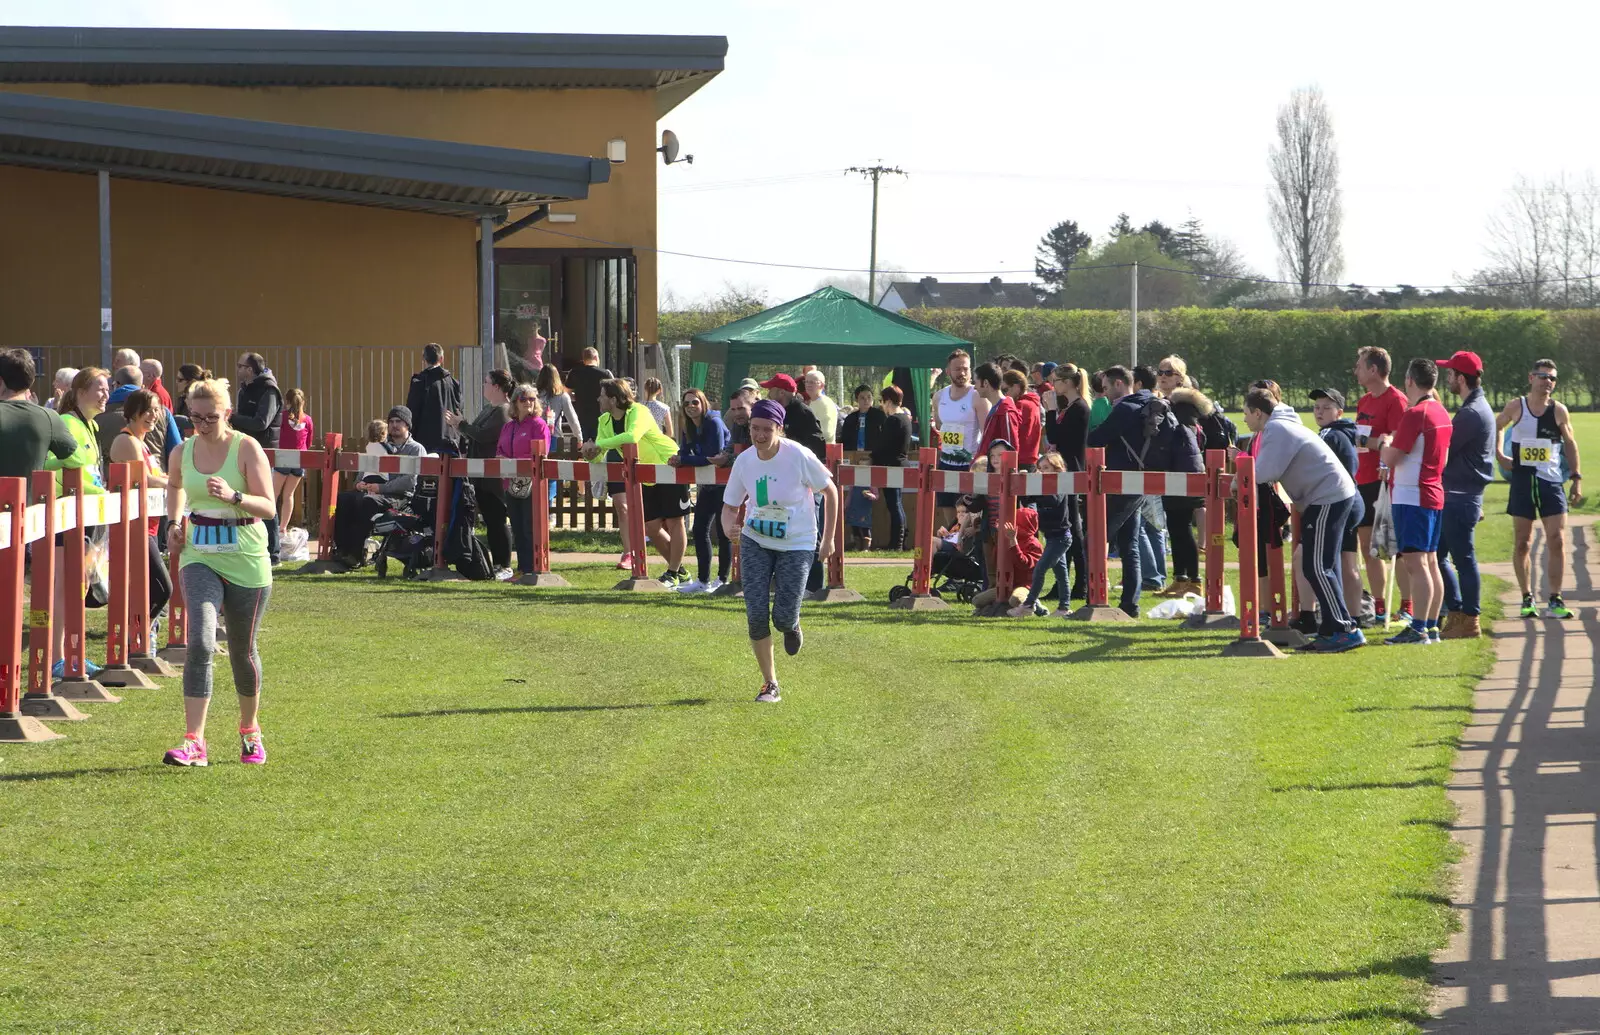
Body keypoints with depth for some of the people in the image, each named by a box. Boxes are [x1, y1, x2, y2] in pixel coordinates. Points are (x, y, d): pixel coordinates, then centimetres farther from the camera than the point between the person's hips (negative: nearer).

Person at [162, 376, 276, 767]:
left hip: (246, 561, -2)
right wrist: (174, 522, 10)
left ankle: (250, 731, 35)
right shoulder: (182, 453, 3)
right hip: (199, 558, 2)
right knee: (200, 642, -18)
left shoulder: (247, 448, -9)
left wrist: (234, 496, -32)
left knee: (243, 650, 11)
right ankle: (193, 742, -21)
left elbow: (269, 507, -15)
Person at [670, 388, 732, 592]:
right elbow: (684, 453, 5)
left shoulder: (714, 423, -17)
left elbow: (713, 456, -23)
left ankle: (722, 580, 4)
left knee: (723, 532, -2)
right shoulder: (689, 427, 7)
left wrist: (682, 460, -19)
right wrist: (678, 459, -19)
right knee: (700, 530, 7)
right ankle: (702, 581, 13)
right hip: (706, 485, 8)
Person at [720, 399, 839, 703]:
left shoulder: (799, 456, -20)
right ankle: (770, 684, 8)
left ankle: (792, 627, 32)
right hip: (755, 542, 3)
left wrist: (828, 538, -4)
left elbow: (830, 491, -5)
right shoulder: (744, 461, -9)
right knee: (756, 615, -7)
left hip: (797, 544, -3)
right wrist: (728, 526, -22)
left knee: (783, 617, -9)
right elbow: (731, 505, 2)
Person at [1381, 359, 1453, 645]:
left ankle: (1418, 629, -14)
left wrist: (1386, 443, 6)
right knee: (1430, 562, 12)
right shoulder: (1441, 413, 12)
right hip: (1435, 495, 9)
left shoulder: (1415, 414, -16)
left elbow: (1390, 459, -15)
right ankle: (1432, 626, 15)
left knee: (1415, 562, -11)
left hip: (1412, 497, -9)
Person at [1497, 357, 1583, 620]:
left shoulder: (1559, 411, 1)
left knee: (1557, 541, -7)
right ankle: (1527, 599, 13)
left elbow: (1570, 443, 11)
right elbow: (1496, 428, 18)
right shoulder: (1516, 408, -1)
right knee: (1522, 543, 3)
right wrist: (1499, 455, 7)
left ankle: (1555, 602, -4)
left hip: (1551, 482, 0)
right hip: (1522, 482, 0)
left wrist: (1576, 477, 7)